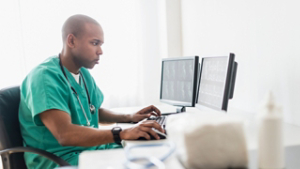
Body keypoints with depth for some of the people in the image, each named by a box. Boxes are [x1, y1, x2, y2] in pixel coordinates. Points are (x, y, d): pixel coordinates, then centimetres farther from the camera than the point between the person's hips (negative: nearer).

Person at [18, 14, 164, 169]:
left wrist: (129, 118, 9)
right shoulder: (45, 76, -18)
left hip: (92, 146, 8)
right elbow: (65, 134, -29)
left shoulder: (84, 73, 10)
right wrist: (122, 133, -36)